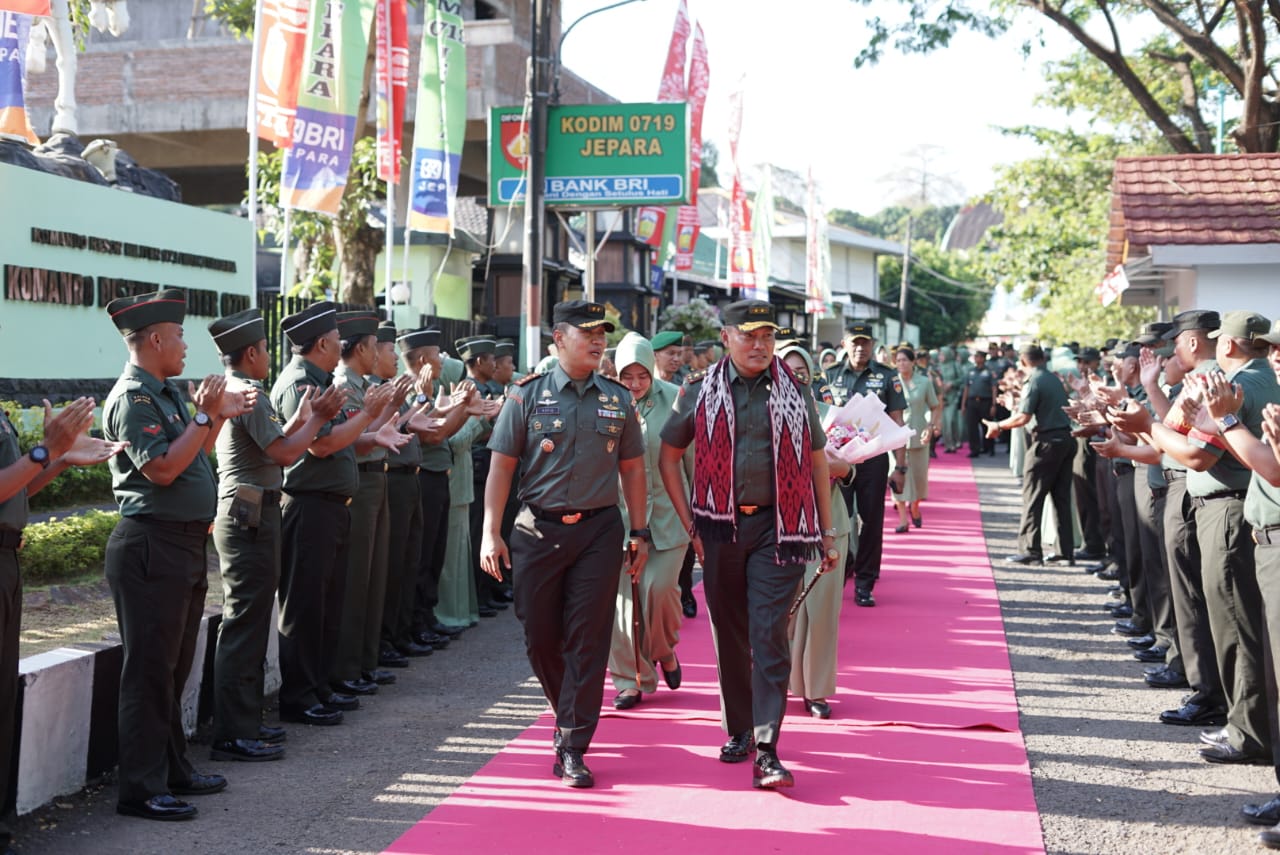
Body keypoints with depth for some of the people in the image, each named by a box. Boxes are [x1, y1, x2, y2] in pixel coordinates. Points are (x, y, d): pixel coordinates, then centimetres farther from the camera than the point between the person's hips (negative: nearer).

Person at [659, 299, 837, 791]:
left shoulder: (795, 391, 5)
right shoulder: (700, 392, 4)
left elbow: (817, 462, 11)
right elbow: (668, 458, 11)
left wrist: (827, 533, 9)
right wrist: (690, 525, 4)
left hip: (778, 528, -1)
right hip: (721, 528, 2)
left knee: (769, 634, -10)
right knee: (729, 634, 10)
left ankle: (767, 750, -11)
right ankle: (738, 730, 26)